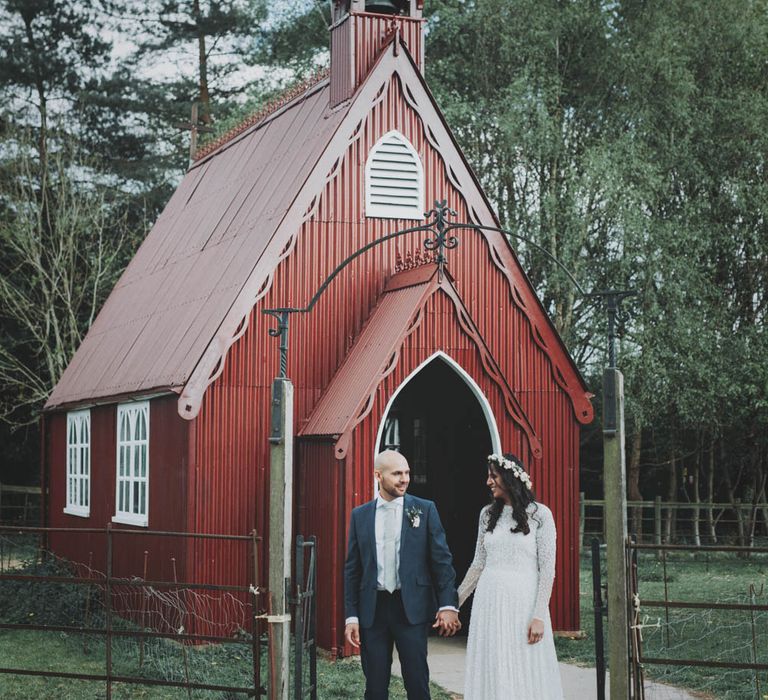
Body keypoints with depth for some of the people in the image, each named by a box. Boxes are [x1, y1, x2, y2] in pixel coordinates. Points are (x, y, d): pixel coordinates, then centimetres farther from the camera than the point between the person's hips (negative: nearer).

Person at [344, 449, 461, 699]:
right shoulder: (360, 515, 7)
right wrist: (351, 616, 4)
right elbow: (352, 569, 8)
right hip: (373, 610, 2)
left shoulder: (425, 510, 2)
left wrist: (448, 605, -8)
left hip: (411, 608, -2)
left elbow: (441, 559, 0)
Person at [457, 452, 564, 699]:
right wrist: (455, 602, 13)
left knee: (526, 675, 0)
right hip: (489, 602, 4)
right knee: (491, 672, 6)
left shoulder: (540, 514, -4)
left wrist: (539, 616, -13)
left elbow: (547, 569, -6)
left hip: (523, 602, -4)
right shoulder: (488, 514, 9)